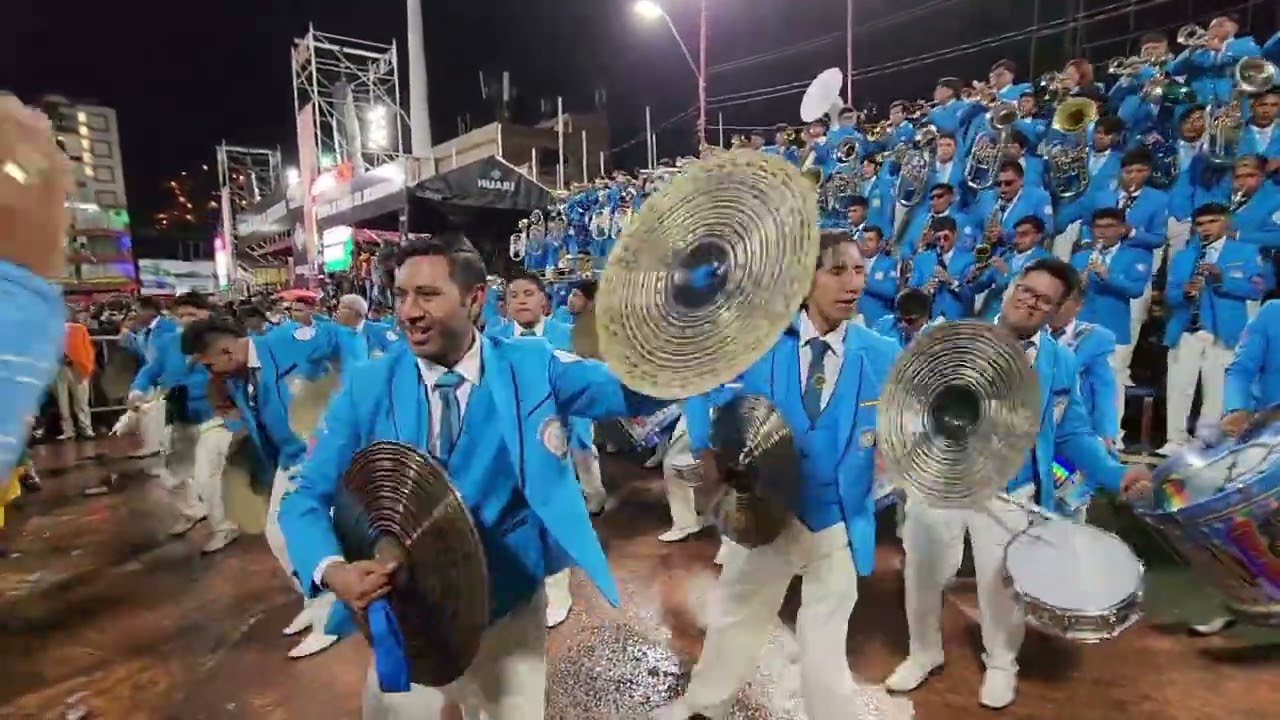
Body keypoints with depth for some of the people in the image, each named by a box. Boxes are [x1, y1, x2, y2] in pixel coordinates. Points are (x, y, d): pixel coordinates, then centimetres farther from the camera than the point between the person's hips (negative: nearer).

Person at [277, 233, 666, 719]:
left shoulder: (531, 367, -11)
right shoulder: (367, 387, -9)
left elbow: (640, 389, -16)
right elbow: (307, 497, -5)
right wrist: (332, 569, -24)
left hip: (509, 611, 0)